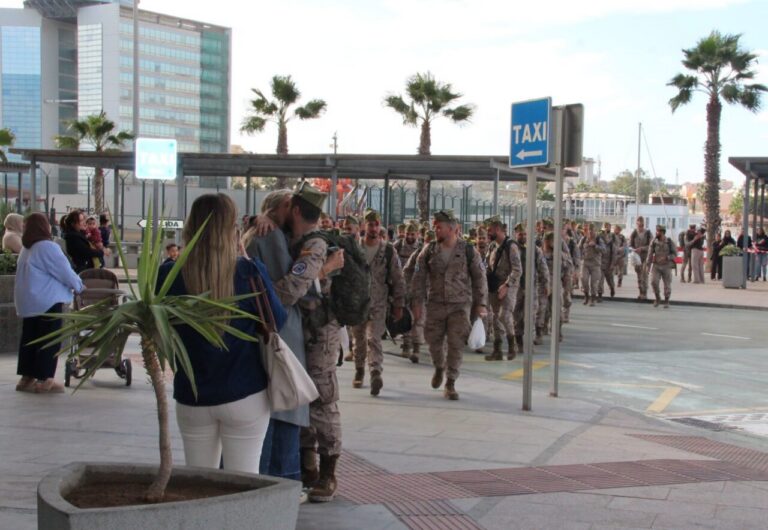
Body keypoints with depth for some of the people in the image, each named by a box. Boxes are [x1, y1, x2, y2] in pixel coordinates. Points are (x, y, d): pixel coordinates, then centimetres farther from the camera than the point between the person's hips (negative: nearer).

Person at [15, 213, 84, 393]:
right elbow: (65, 272, -13)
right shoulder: (48, 247, -15)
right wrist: (78, 285, 6)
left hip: (28, 301, 8)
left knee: (30, 338, 11)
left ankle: (27, 378, 12)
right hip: (47, 301, -8)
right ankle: (44, 380, -2)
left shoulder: (26, 249, 12)